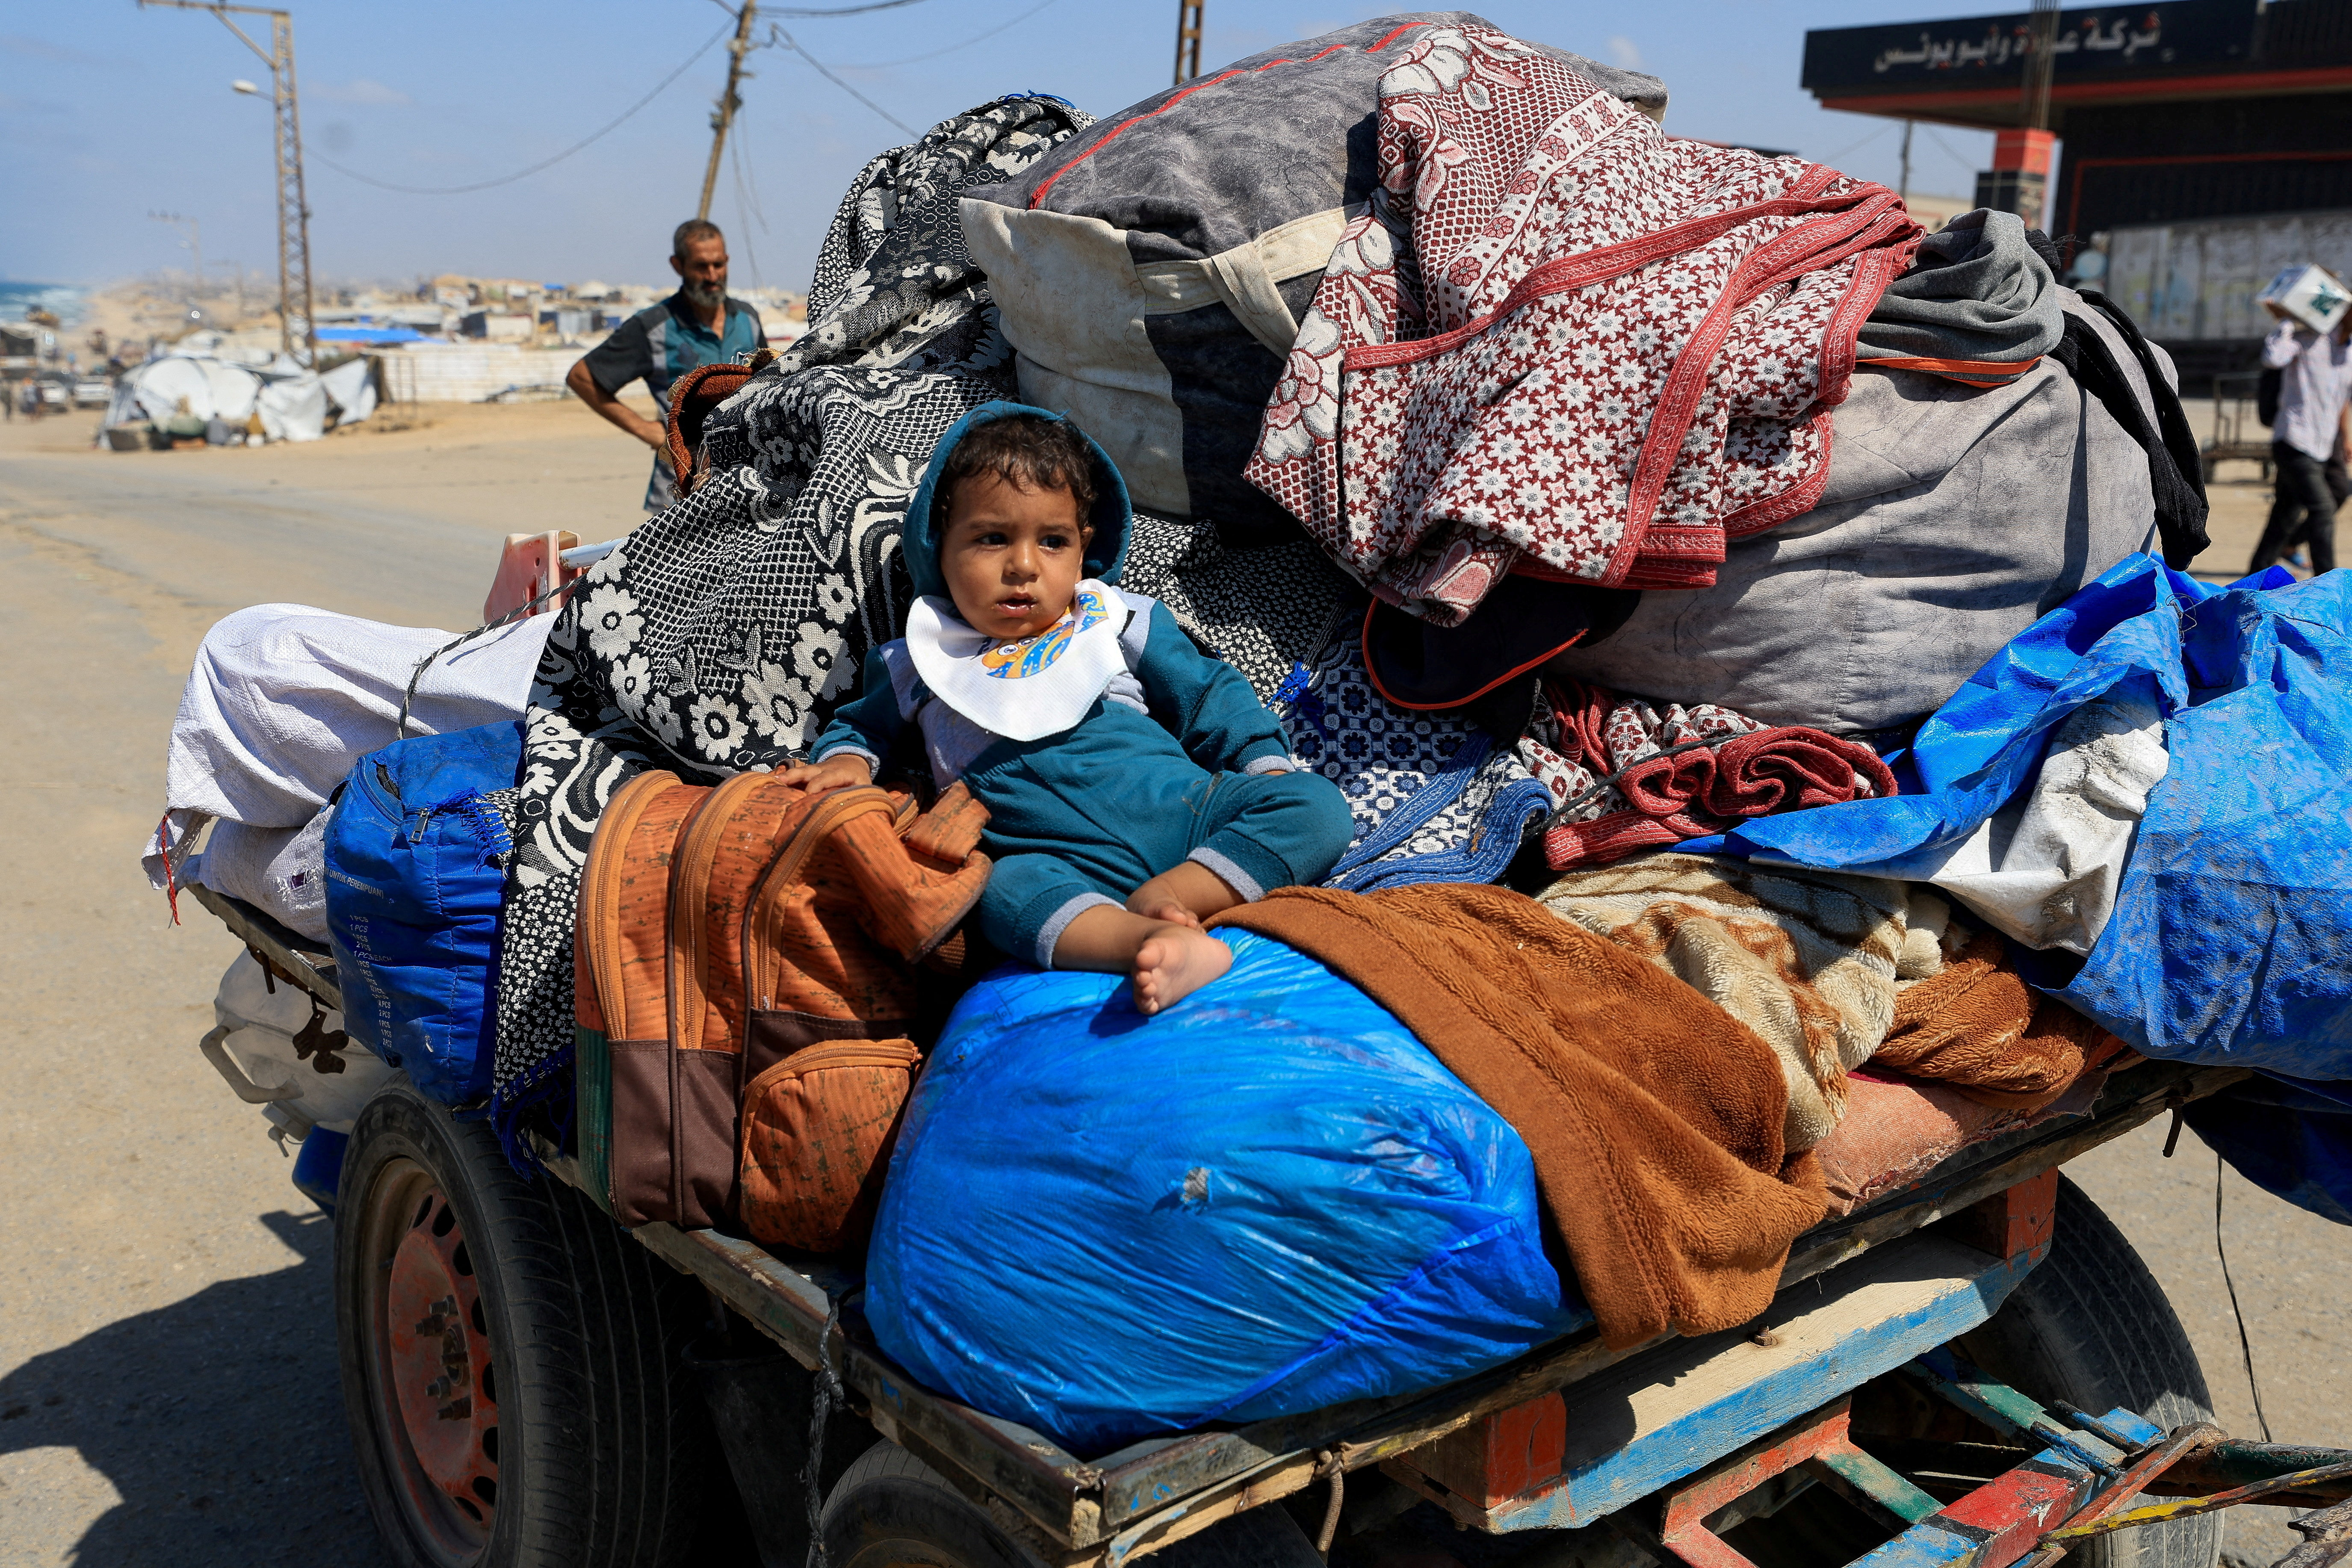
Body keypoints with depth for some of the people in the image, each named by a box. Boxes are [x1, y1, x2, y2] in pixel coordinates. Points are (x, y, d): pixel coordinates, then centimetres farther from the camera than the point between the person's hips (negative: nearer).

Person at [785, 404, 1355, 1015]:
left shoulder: (1117, 620, 19)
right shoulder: (922, 663, 19)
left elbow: (1210, 695, 21)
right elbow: (862, 722, 34)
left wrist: (1268, 766, 6)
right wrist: (847, 760, 11)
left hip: (1182, 809, 2)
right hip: (1068, 862, -2)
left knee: (1318, 806, -20)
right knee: (1008, 891, -37)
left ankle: (1166, 899, -35)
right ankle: (1157, 944, -59)